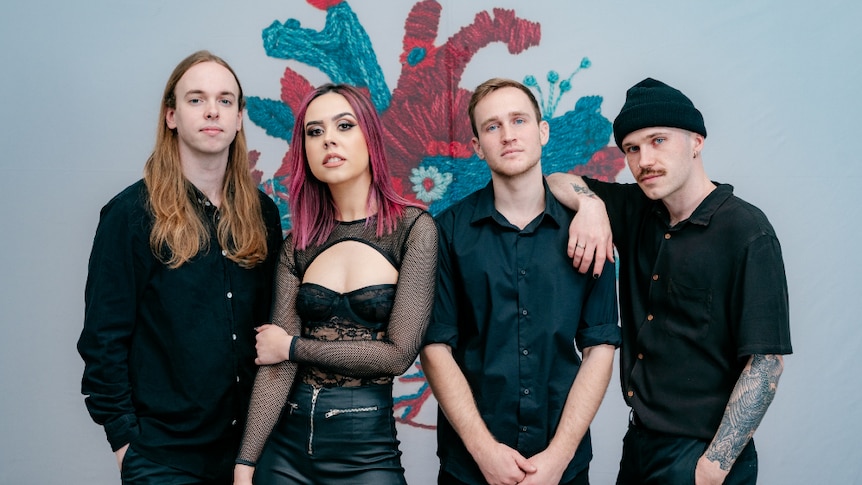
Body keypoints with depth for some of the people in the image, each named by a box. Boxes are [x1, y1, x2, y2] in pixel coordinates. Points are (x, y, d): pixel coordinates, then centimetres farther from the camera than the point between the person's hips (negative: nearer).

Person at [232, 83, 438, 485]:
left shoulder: (413, 228, -7)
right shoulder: (299, 243, 3)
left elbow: (398, 354, -12)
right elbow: (275, 364, -3)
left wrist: (293, 346, -5)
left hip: (367, 451, -3)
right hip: (285, 447, 3)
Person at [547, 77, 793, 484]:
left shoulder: (746, 231, -15)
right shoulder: (637, 214, 5)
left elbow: (766, 361, -18)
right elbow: (557, 181, 10)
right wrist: (590, 203, -12)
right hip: (638, 444, 7)